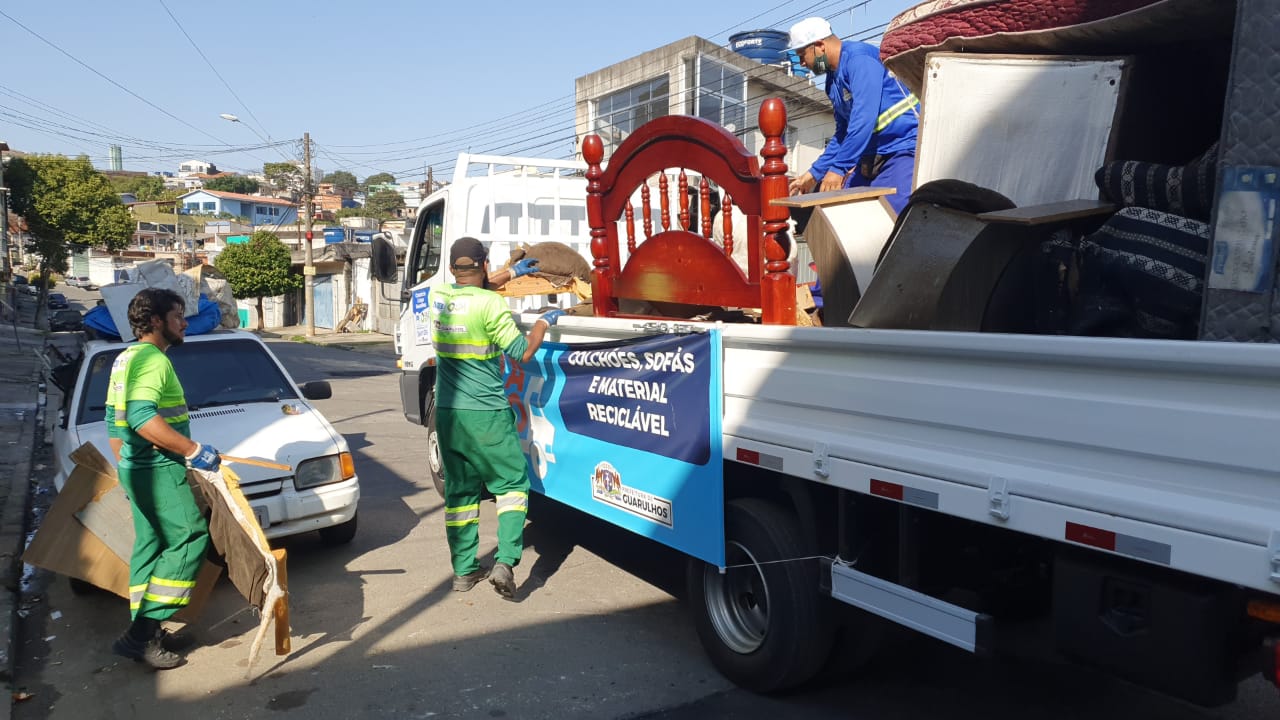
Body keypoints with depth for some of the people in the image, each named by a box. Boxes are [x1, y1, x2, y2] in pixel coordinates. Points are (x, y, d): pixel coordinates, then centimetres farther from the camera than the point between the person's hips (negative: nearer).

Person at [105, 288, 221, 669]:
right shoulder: (153, 359, -16)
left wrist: (127, 468, 26)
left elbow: (115, 423, 22)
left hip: (137, 467, 11)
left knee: (150, 545, 15)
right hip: (159, 469, -11)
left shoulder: (126, 358, 17)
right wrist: (193, 450, -25)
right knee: (190, 539, -9)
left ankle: (145, 632, 22)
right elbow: (142, 417, -29)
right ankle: (142, 632, -8)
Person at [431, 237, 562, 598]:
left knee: (459, 490, 14)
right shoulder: (490, 303, -15)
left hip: (447, 412, 6)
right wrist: (544, 322, 5)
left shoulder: (438, 297, 4)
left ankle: (464, 571, 20)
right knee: (513, 483, 7)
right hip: (485, 413, -6)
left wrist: (512, 272, 33)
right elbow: (522, 352, -10)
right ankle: (505, 561, -6)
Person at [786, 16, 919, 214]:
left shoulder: (859, 58, -15)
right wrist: (814, 174, 18)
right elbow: (842, 134, 21)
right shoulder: (833, 80, 13)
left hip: (906, 148, -9)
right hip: (874, 156, 9)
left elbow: (864, 119, -25)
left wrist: (838, 167, -26)